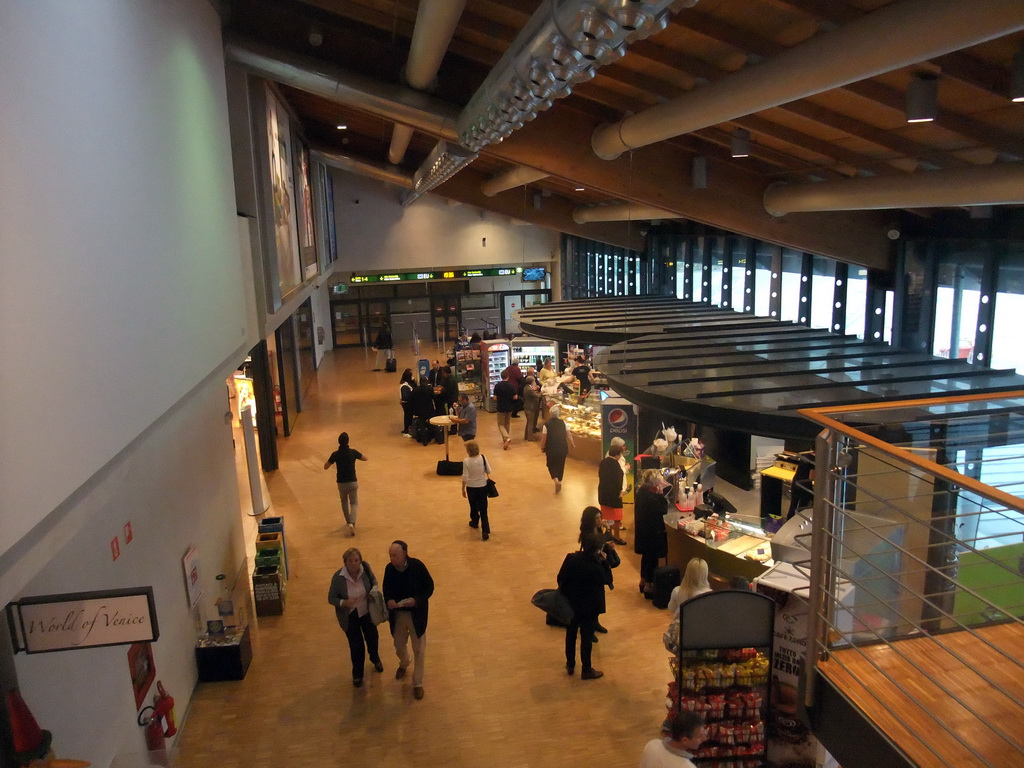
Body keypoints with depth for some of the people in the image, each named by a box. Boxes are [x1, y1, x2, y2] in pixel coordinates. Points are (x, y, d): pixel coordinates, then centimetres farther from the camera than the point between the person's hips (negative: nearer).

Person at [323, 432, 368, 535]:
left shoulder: (335, 454, -11)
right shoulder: (353, 452, -10)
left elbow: (325, 467, 0)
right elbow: (366, 459, 7)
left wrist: (330, 458, 15)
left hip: (341, 483, 1)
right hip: (353, 482, -1)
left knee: (344, 501, 28)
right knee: (354, 503, 10)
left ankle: (349, 521, 32)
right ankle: (352, 523, -13)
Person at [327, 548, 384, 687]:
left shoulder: (365, 568, -21)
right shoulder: (338, 577, -27)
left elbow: (373, 580, 0)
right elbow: (331, 598, -15)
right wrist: (344, 603, -34)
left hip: (367, 611, 3)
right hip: (350, 616, -3)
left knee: (372, 638, 23)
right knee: (356, 645, 9)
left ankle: (375, 658, 58)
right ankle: (357, 674, 38)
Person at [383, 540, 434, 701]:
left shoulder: (417, 566, -22)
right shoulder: (389, 568, -12)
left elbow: (429, 587, -13)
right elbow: (386, 589, 2)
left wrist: (416, 600, -28)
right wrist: (388, 600, -19)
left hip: (416, 614, -3)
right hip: (397, 614, 3)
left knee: (418, 649, 9)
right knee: (399, 645, 23)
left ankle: (417, 683, 27)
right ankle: (404, 664, 56)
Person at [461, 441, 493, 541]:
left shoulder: (466, 461, -19)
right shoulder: (483, 458, -13)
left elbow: (465, 477, -15)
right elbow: (489, 471, -3)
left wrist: (463, 489, -3)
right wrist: (488, 477, 20)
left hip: (471, 487, -1)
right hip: (483, 486, 1)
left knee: (473, 507, 23)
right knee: (483, 509, 4)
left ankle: (475, 522, 47)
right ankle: (485, 531, -2)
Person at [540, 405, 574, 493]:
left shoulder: (546, 424, -12)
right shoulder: (563, 423, -5)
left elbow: (544, 438, -10)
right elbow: (568, 434, -1)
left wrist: (542, 447, 5)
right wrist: (572, 444, 14)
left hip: (551, 450, -2)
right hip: (563, 449, 2)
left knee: (551, 465, 13)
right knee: (560, 466, 19)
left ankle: (556, 480, -10)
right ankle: (559, 481, 27)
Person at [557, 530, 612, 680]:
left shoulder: (571, 558, -17)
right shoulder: (596, 568, -30)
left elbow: (560, 578, -6)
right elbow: (608, 579, -11)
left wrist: (565, 594, 10)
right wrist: (603, 561, -13)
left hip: (570, 604, 5)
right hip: (589, 607, -5)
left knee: (571, 634, 22)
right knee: (587, 638, 12)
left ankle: (570, 665, 39)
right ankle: (586, 670, 28)